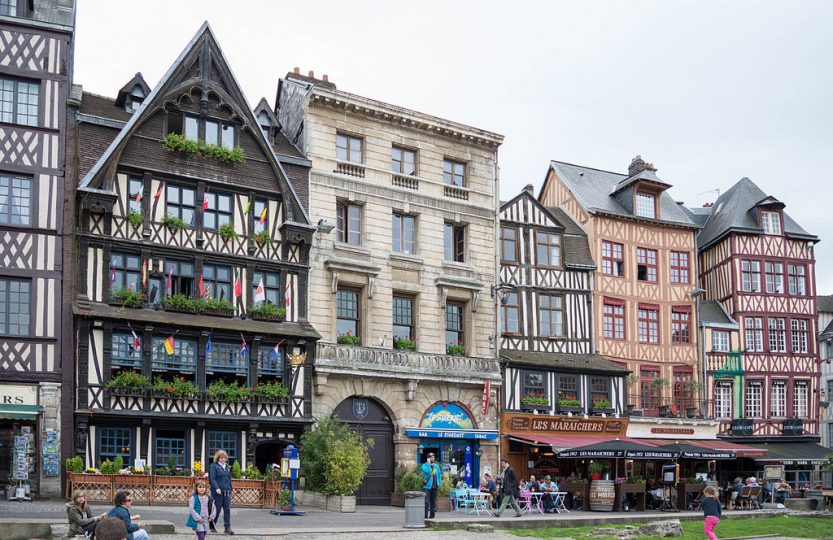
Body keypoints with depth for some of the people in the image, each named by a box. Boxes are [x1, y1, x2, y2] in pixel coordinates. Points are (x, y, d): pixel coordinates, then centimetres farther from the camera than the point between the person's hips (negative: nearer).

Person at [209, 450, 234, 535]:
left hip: (226, 491, 5)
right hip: (218, 491, -5)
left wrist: (230, 490, 18)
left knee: (227, 509, -1)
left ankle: (227, 527, 1)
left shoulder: (227, 467, 16)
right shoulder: (214, 466, -3)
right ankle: (211, 526, 17)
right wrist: (217, 488, -22)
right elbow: (212, 479, -11)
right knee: (217, 509, 0)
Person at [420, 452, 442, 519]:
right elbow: (426, 471, -23)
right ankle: (425, 515, -8)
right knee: (426, 502, -10)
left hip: (434, 487, 5)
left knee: (433, 501, 10)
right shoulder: (424, 465, -2)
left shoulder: (436, 466, 15)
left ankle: (432, 515, 16)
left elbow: (439, 474, 21)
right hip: (427, 486, -5)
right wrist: (428, 463, -14)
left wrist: (439, 482, 10)